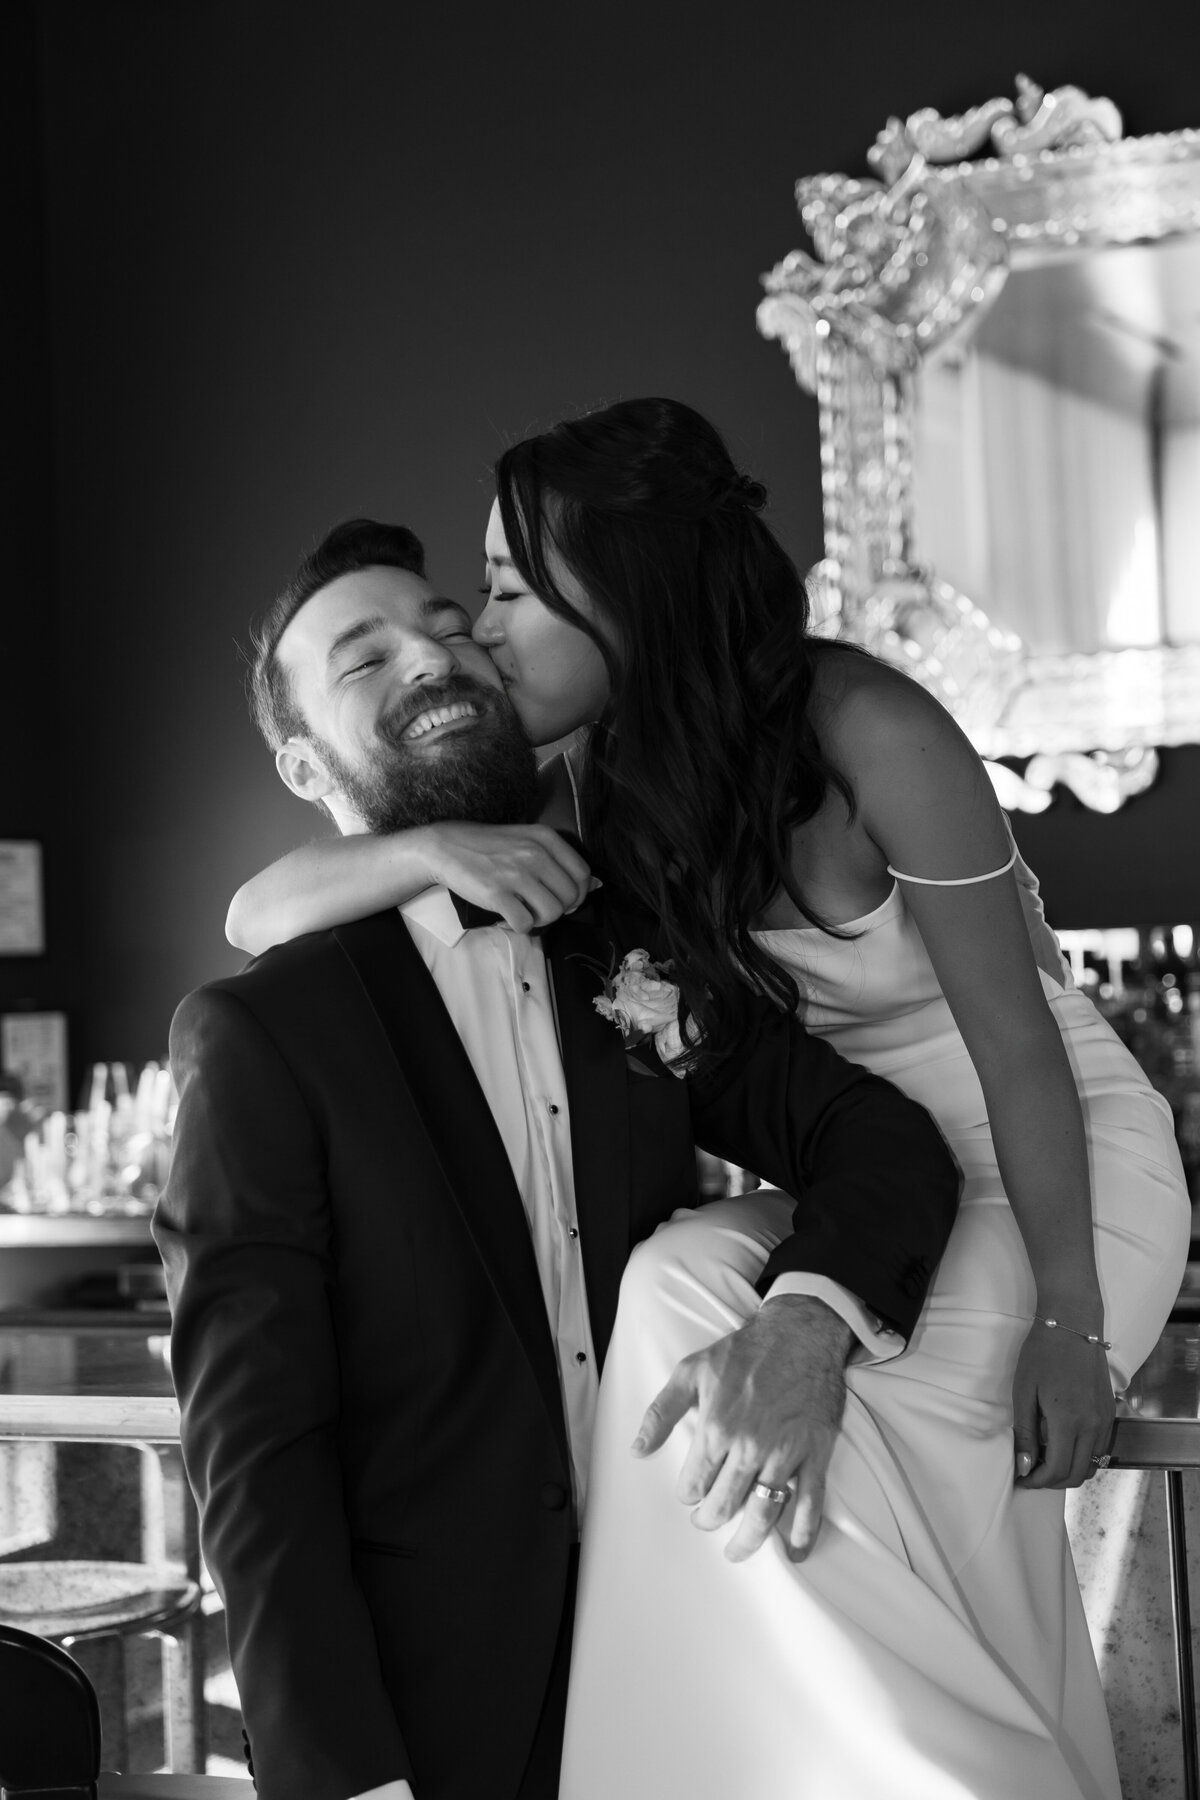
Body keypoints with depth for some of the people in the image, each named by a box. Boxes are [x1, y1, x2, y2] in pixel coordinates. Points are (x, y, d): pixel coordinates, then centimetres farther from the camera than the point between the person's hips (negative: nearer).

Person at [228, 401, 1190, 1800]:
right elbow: (255, 912, -6)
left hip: (1062, 1162, -6)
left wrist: (1070, 1318, -19)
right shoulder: (591, 791, -5)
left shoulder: (859, 726, -23)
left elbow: (1012, 1030, -19)